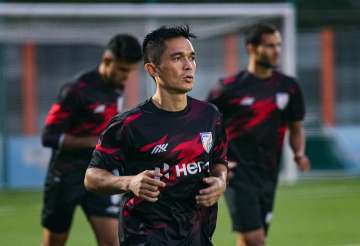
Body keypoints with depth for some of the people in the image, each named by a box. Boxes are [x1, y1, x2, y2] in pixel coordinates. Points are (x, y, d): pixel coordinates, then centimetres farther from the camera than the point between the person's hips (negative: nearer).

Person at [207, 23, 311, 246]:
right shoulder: (229, 88, -6)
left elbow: (296, 127, 18)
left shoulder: (289, 87, 7)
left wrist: (299, 154, -1)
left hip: (268, 175, 5)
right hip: (239, 175, -5)